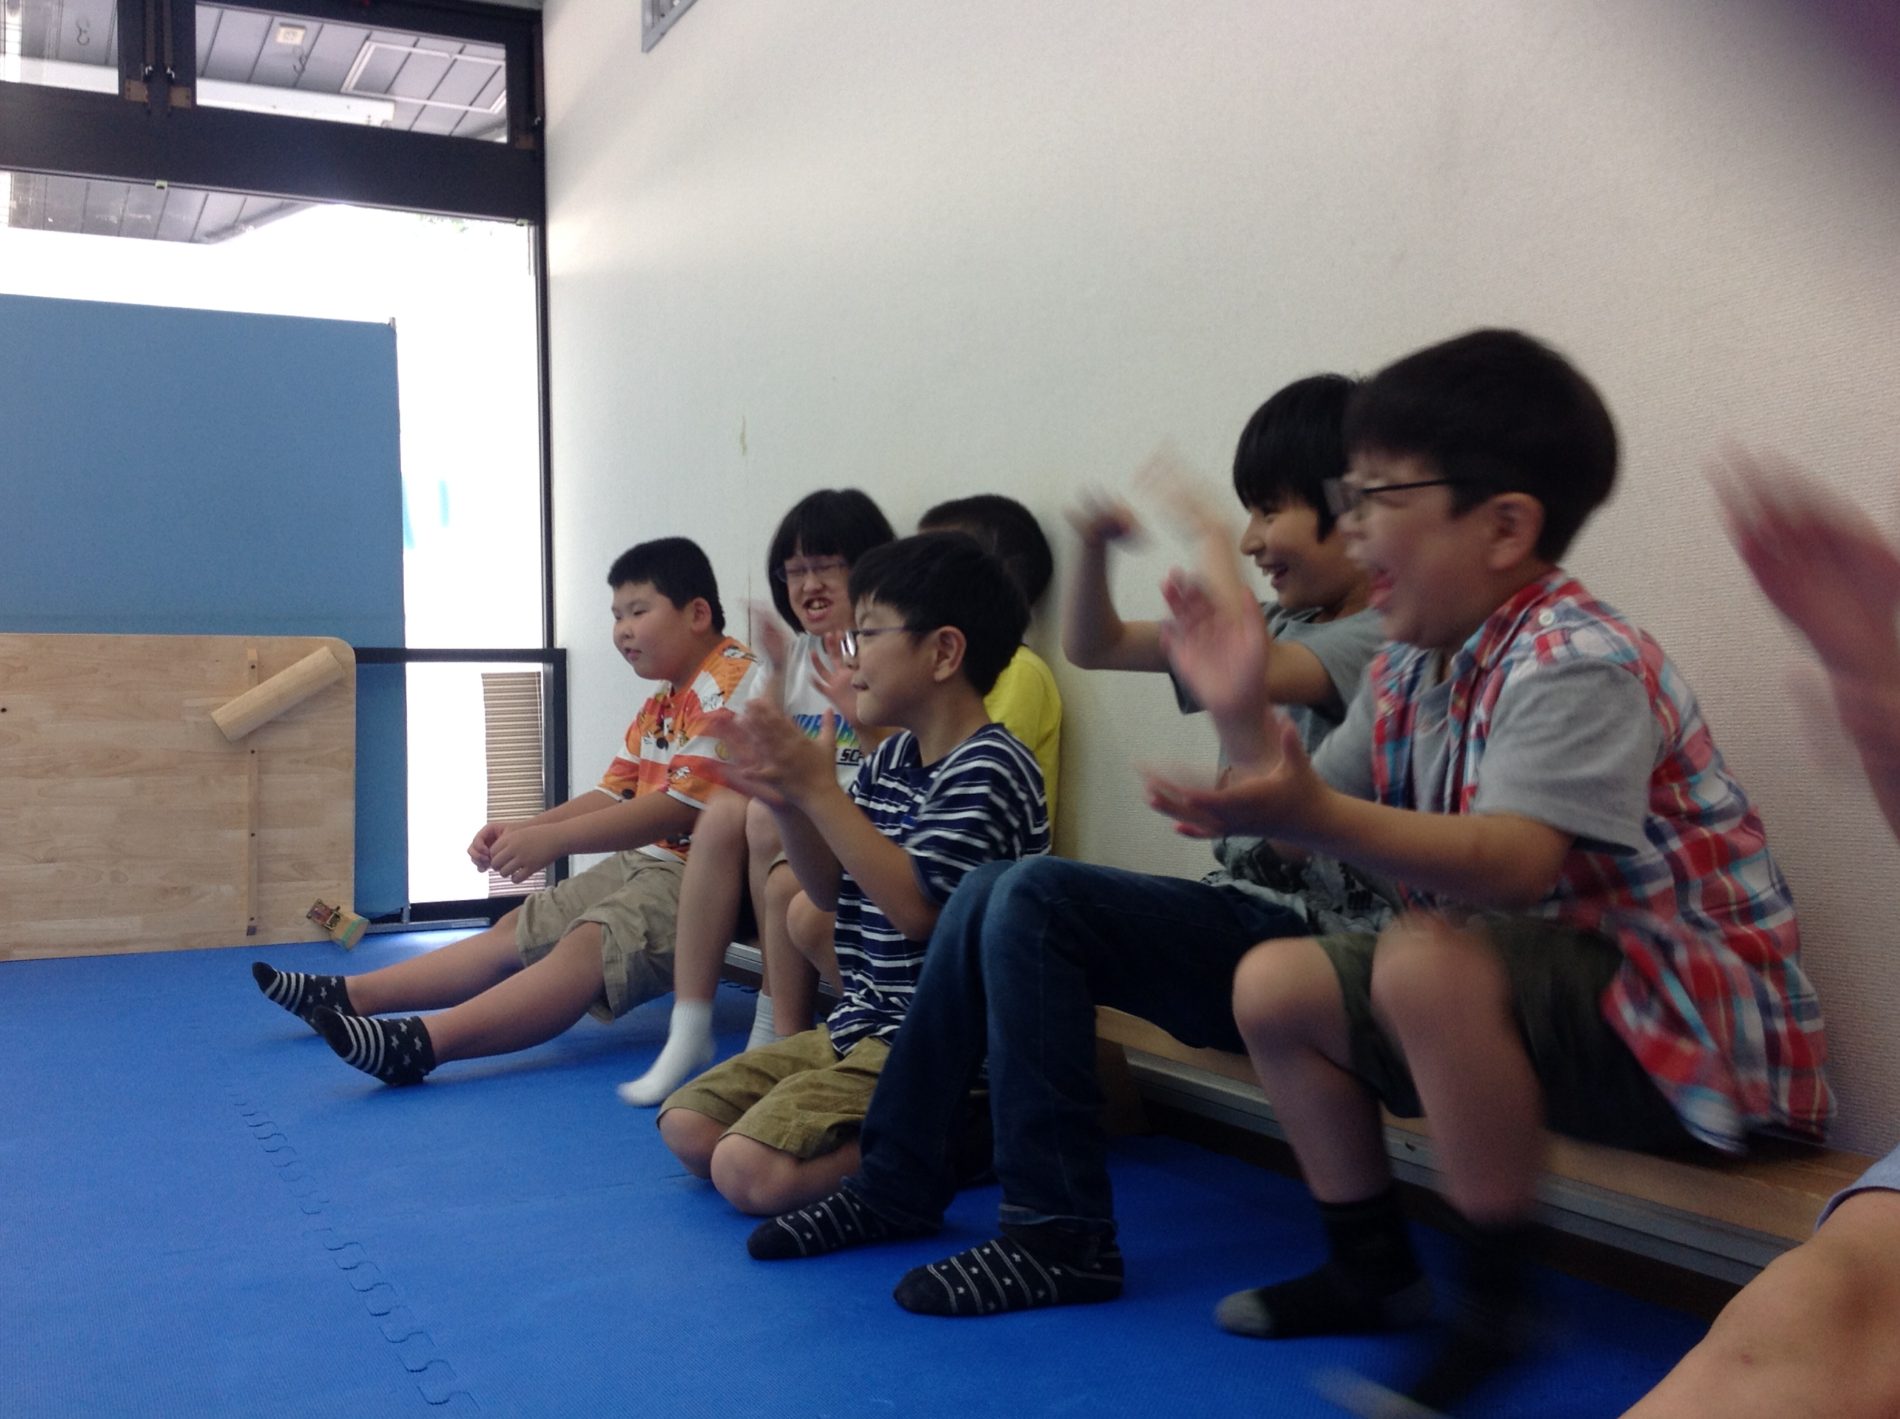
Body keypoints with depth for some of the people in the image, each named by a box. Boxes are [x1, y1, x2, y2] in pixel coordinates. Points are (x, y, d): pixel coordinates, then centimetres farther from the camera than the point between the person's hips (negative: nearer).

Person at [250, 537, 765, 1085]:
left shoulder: (733, 685, -15)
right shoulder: (661, 705, 22)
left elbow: (681, 808, -24)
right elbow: (614, 795, 18)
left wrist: (552, 839, -24)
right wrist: (524, 830, 2)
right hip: (647, 859, 11)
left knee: (588, 944, -31)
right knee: (517, 929, 7)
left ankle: (422, 1042, -47)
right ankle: (346, 997, 9)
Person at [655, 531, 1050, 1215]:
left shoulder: (989, 768, -17)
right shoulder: (891, 759, 10)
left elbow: (917, 906, -26)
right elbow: (831, 891, 14)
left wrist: (819, 788, -25)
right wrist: (785, 803, -4)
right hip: (861, 1029, 9)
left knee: (750, 1171, -21)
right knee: (687, 1125, 5)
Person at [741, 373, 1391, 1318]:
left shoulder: (1385, 639, -10)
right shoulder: (1283, 627, 17)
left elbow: (1245, 669, -31)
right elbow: (1092, 645, 16)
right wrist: (1095, 548, 0)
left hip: (1303, 945, -9)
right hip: (1239, 916, 9)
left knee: (1036, 901, -24)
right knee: (989, 894, -2)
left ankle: (1061, 1239, -17)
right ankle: (899, 1184, 6)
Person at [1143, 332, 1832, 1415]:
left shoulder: (1578, 665, -23)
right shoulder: (1409, 671, 5)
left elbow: (1513, 862, -38)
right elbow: (1319, 807, 8)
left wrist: (1317, 817, -52)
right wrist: (1244, 715, -8)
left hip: (1692, 1033, -9)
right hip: (1533, 996, 9)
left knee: (1426, 958, -35)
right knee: (1275, 981, 8)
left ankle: (1503, 1306, -18)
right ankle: (1373, 1272, 18)